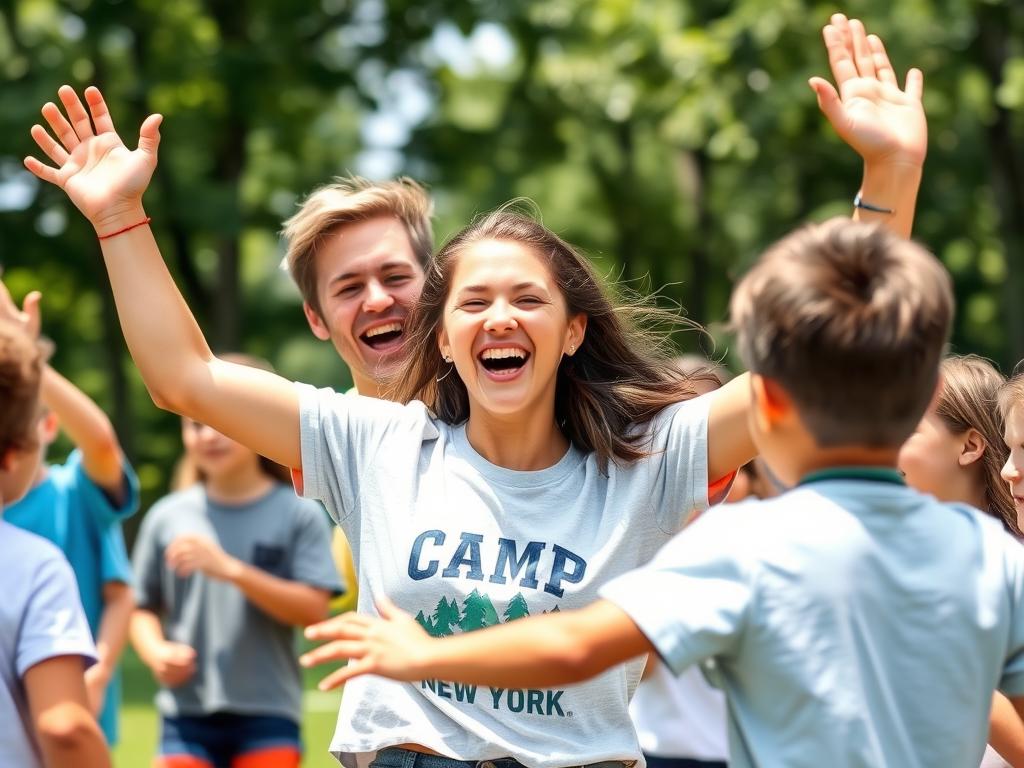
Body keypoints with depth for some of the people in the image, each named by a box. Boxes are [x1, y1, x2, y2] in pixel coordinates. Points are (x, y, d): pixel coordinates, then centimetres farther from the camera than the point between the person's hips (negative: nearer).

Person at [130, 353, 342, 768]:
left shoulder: (298, 514, -2)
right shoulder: (167, 517, 5)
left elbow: (313, 609, -10)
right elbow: (144, 608, 10)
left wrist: (231, 569, -19)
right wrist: (157, 652, -11)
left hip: (267, 717, -2)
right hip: (187, 715, 2)